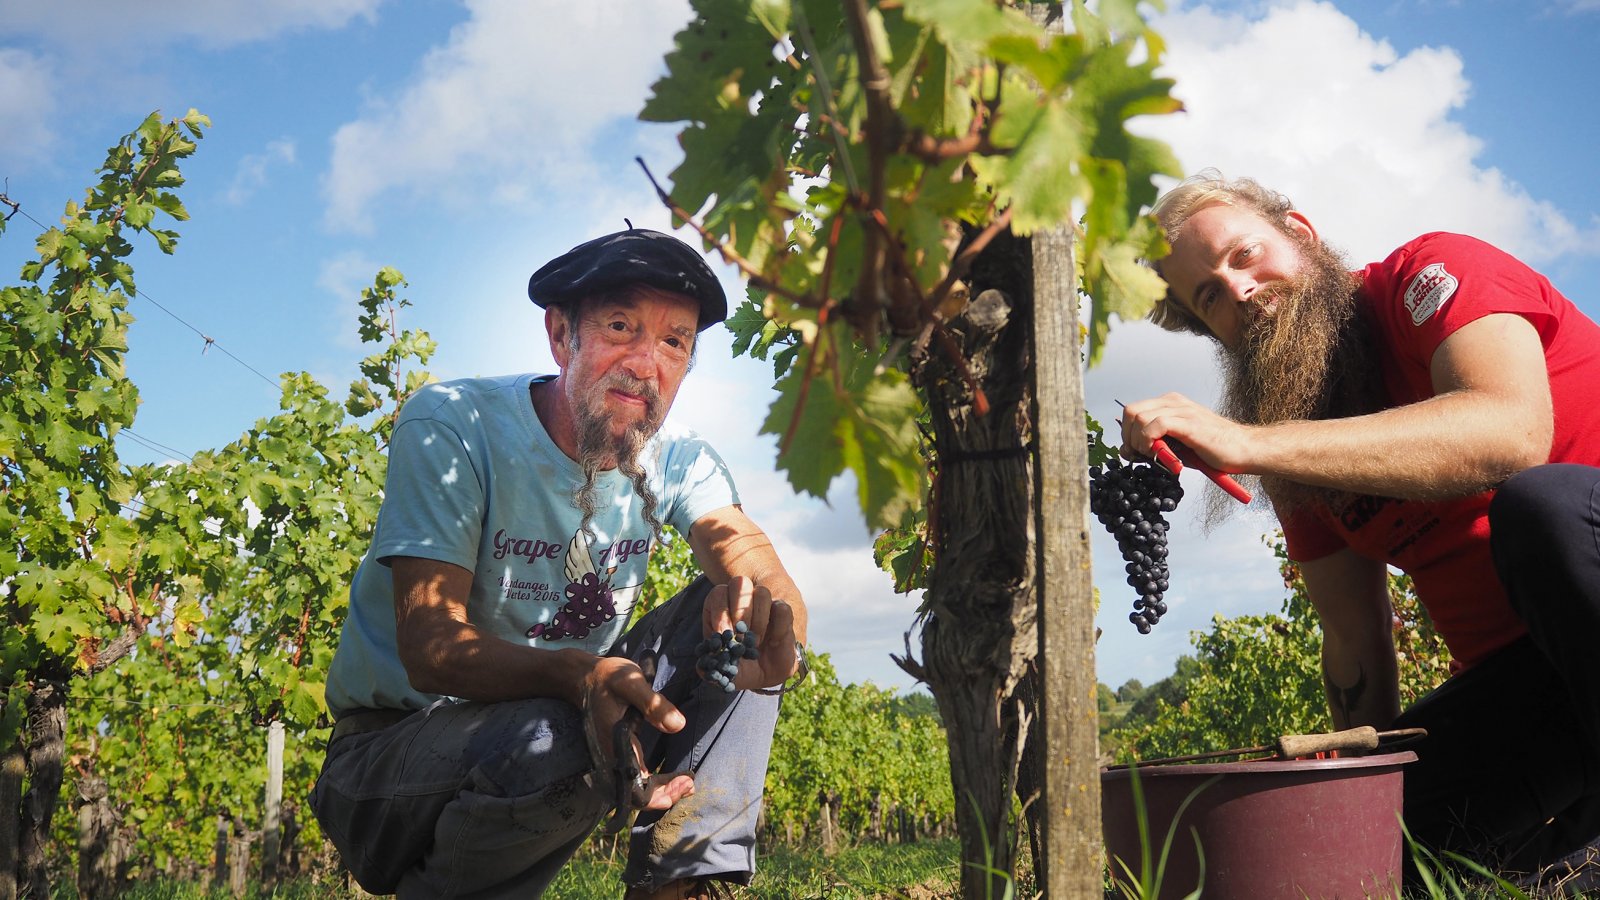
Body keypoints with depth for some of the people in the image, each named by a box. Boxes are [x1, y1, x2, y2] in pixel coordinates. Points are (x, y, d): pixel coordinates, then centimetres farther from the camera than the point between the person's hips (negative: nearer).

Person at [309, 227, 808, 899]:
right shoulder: (451, 425, -17)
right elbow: (430, 648, -26)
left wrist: (768, 616, -44)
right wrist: (578, 676, -47)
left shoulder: (676, 461, -2)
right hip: (391, 740, -5)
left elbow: (775, 585, -17)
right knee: (545, 746, -38)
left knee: (735, 608, -13)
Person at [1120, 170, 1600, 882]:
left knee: (1541, 502, -36)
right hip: (1516, 675, 5)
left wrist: (1247, 444, -34)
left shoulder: (1436, 271, -8)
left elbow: (1514, 430, -29)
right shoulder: (1293, 459, 9)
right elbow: (1356, 643, 11)